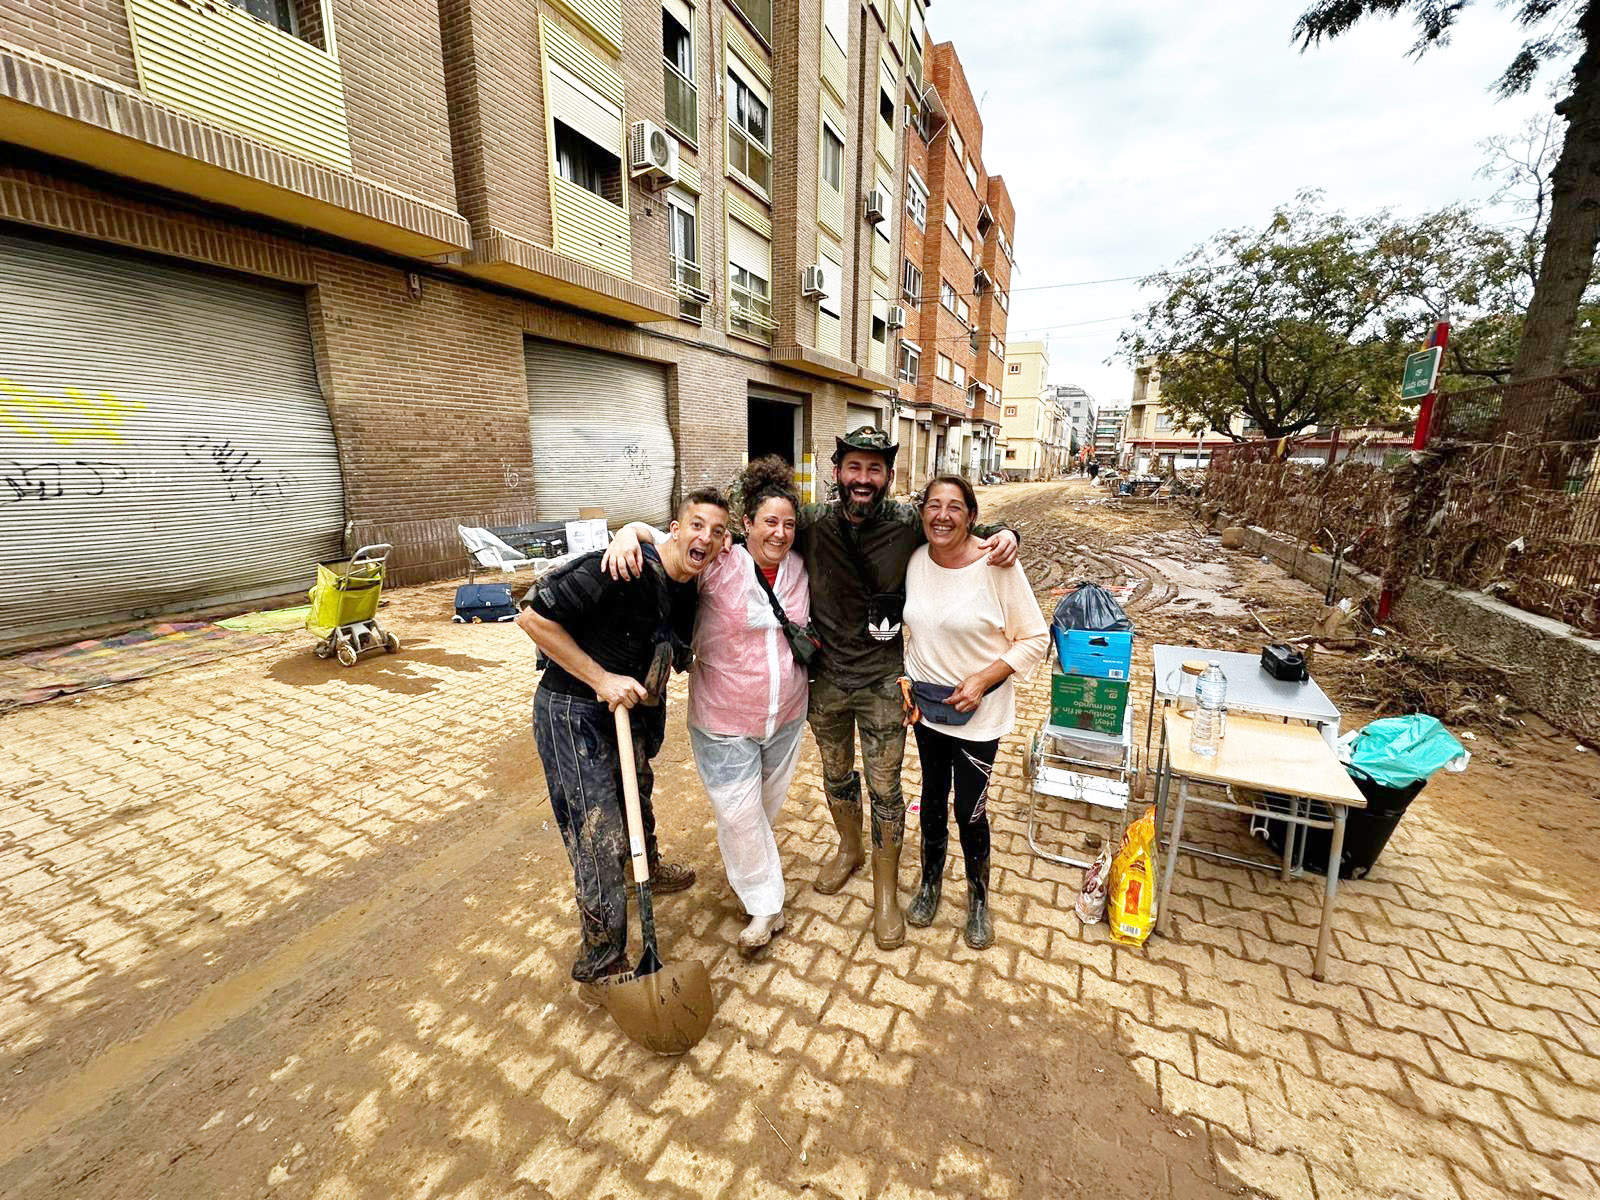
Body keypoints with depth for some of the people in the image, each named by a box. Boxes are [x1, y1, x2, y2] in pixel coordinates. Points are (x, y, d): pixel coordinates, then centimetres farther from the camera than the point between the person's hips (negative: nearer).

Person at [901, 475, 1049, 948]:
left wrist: (982, 680, -19)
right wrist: (905, 678, 2)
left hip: (979, 713, -4)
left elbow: (1035, 640, -12)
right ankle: (930, 882, 45)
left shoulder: (996, 566, -19)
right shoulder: (913, 559, -5)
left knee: (970, 810, 7)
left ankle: (978, 897, 36)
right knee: (933, 796, 20)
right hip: (926, 705, 4)